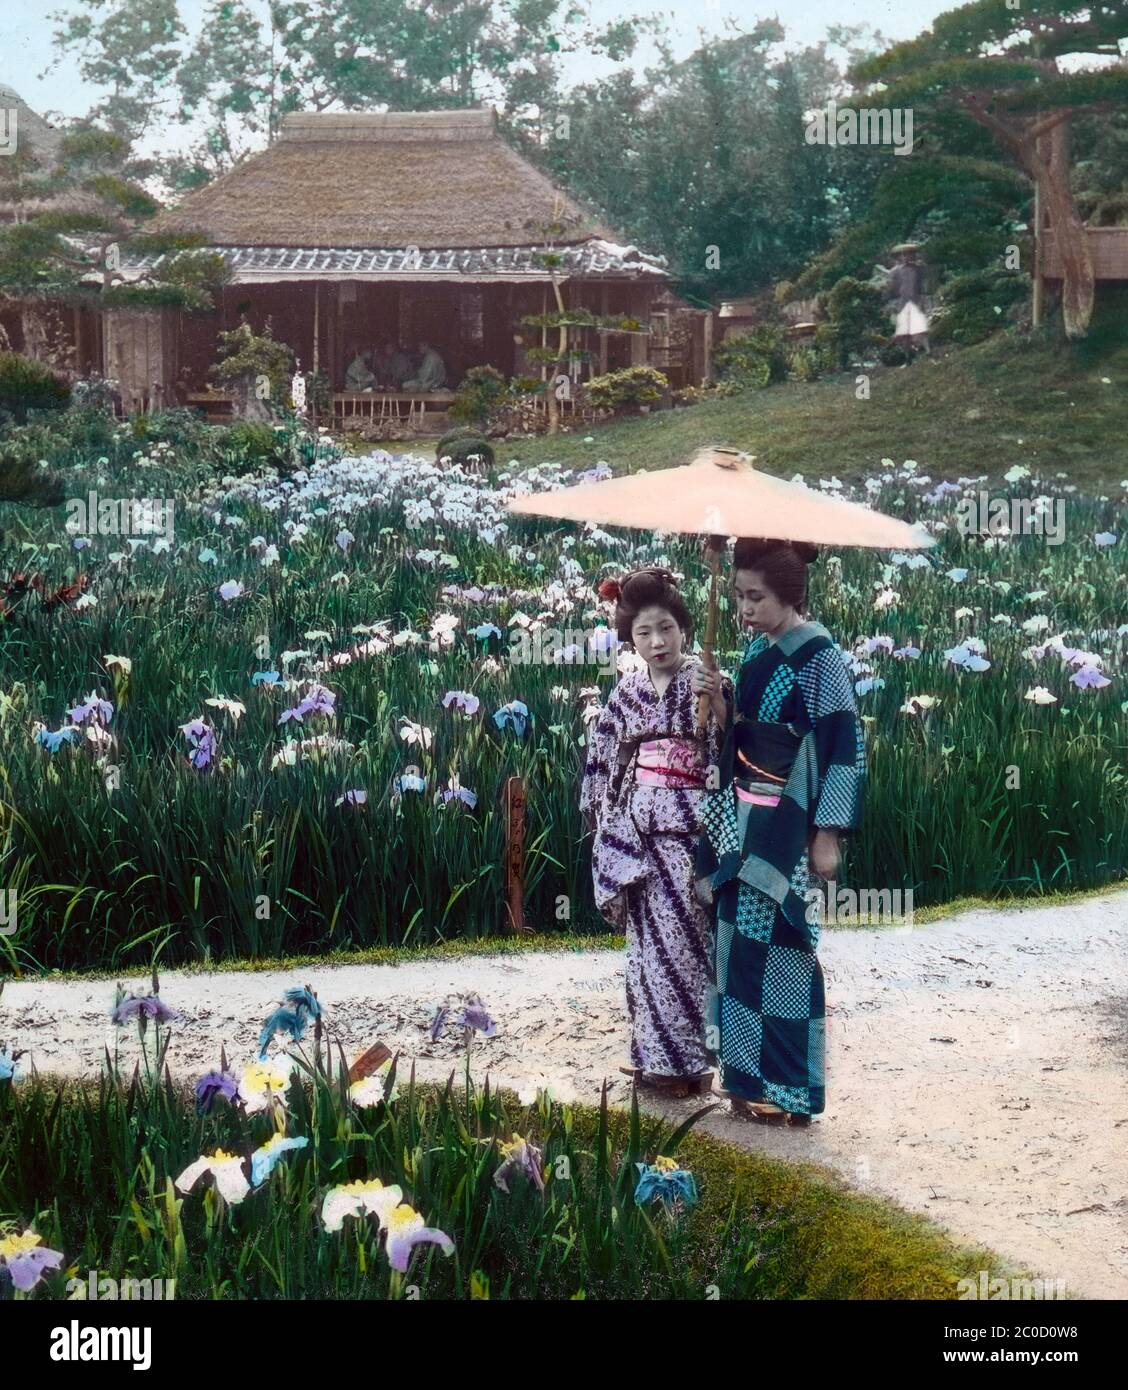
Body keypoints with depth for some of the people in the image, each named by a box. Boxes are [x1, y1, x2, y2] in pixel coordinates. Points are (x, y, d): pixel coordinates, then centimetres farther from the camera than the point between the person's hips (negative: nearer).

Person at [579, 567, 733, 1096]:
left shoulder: (706, 682, -1)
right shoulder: (627, 691, 10)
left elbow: (730, 753, -8)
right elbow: (604, 759, 16)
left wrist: (715, 703, -22)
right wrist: (609, 822, 10)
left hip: (685, 827, -4)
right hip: (637, 829, 4)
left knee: (678, 939, -5)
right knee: (648, 939, 7)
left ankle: (682, 1057, 2)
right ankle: (655, 1052, 15)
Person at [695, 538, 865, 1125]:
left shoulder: (819, 657, -13)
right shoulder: (757, 650, 10)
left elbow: (844, 746, -14)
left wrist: (828, 835, -16)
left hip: (788, 827, -8)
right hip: (745, 819, 8)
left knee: (776, 947, -3)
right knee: (741, 942, 9)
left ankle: (790, 1088, 6)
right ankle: (751, 1074, 19)